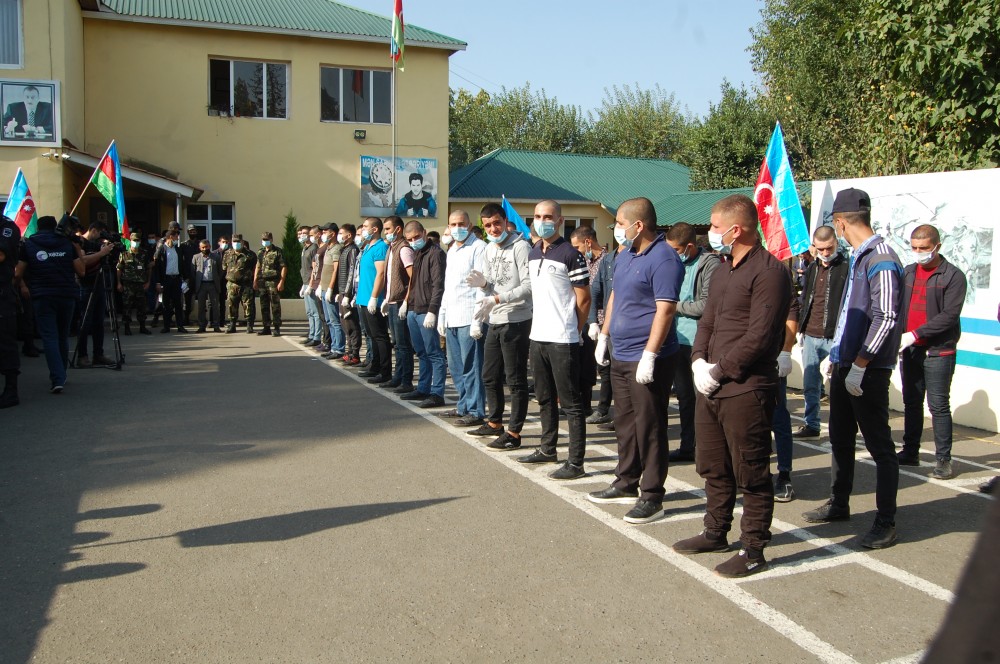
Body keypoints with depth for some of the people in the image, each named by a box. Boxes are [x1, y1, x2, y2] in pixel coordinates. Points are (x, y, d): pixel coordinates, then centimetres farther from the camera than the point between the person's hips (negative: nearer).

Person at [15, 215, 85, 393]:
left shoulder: (29, 244, 4)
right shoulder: (67, 244, 7)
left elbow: (18, 274, 3)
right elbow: (81, 271, 5)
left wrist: (23, 285, 23)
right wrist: (79, 253, 19)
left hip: (42, 297, -2)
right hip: (66, 295, 2)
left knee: (49, 337, -3)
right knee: (63, 336, 15)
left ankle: (57, 379, -15)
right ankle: (61, 375, 26)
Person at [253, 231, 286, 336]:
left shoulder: (277, 252, -3)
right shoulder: (260, 252, 15)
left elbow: (283, 267, -7)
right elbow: (257, 267, 20)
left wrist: (281, 282, -14)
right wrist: (255, 281, 13)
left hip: (273, 282, -6)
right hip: (262, 282, 6)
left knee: (275, 306, -4)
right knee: (264, 306, 9)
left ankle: (277, 328, 1)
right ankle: (266, 327, 16)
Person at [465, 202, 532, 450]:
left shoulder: (520, 246, -12)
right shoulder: (490, 248, 14)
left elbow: (529, 286, -20)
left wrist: (497, 299, -25)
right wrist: (483, 283, -2)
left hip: (516, 321, -9)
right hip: (495, 321, 9)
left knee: (515, 379, -1)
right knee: (490, 376, 18)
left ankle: (513, 433, 7)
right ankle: (494, 422, 33)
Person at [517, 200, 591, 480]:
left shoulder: (570, 255, -11)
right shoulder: (532, 254, 12)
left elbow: (584, 300, -8)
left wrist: (573, 332, -3)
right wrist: (540, 321, 14)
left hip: (562, 340, -8)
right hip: (537, 336, 8)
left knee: (570, 403, -2)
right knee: (544, 398, 19)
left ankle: (576, 462, 3)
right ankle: (548, 449, 33)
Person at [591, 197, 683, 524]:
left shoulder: (663, 259, -16)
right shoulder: (625, 255, 13)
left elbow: (665, 310, -22)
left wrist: (649, 356, -25)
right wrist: (603, 336, 19)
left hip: (647, 360, -9)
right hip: (620, 356, 9)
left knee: (649, 427, -1)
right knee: (625, 422, 16)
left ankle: (652, 496, 8)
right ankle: (626, 484, 29)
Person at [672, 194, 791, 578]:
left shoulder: (768, 272, -14)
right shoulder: (723, 271, 16)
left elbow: (759, 337, -20)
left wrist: (719, 370, -15)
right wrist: (699, 361, 0)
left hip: (746, 390, -9)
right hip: (711, 387, 9)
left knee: (751, 474, 2)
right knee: (713, 467, 19)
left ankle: (753, 549, 15)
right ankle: (716, 533, 35)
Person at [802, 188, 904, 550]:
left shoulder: (881, 259, -16)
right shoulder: (858, 257, 13)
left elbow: (885, 319, -22)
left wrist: (859, 365, -22)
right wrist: (835, 356, 20)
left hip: (869, 370, -10)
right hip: (846, 365, 10)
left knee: (879, 444, 0)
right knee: (840, 439, 17)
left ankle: (886, 522, 9)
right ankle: (839, 504, 31)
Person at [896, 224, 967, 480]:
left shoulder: (953, 276, -7)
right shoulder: (907, 273, 11)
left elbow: (949, 315, -15)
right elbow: (897, 307, 11)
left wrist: (915, 334, -19)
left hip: (938, 352, -5)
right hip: (909, 350, 5)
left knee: (939, 406, -2)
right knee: (911, 403, 12)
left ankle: (943, 459, 5)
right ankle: (910, 452, 20)